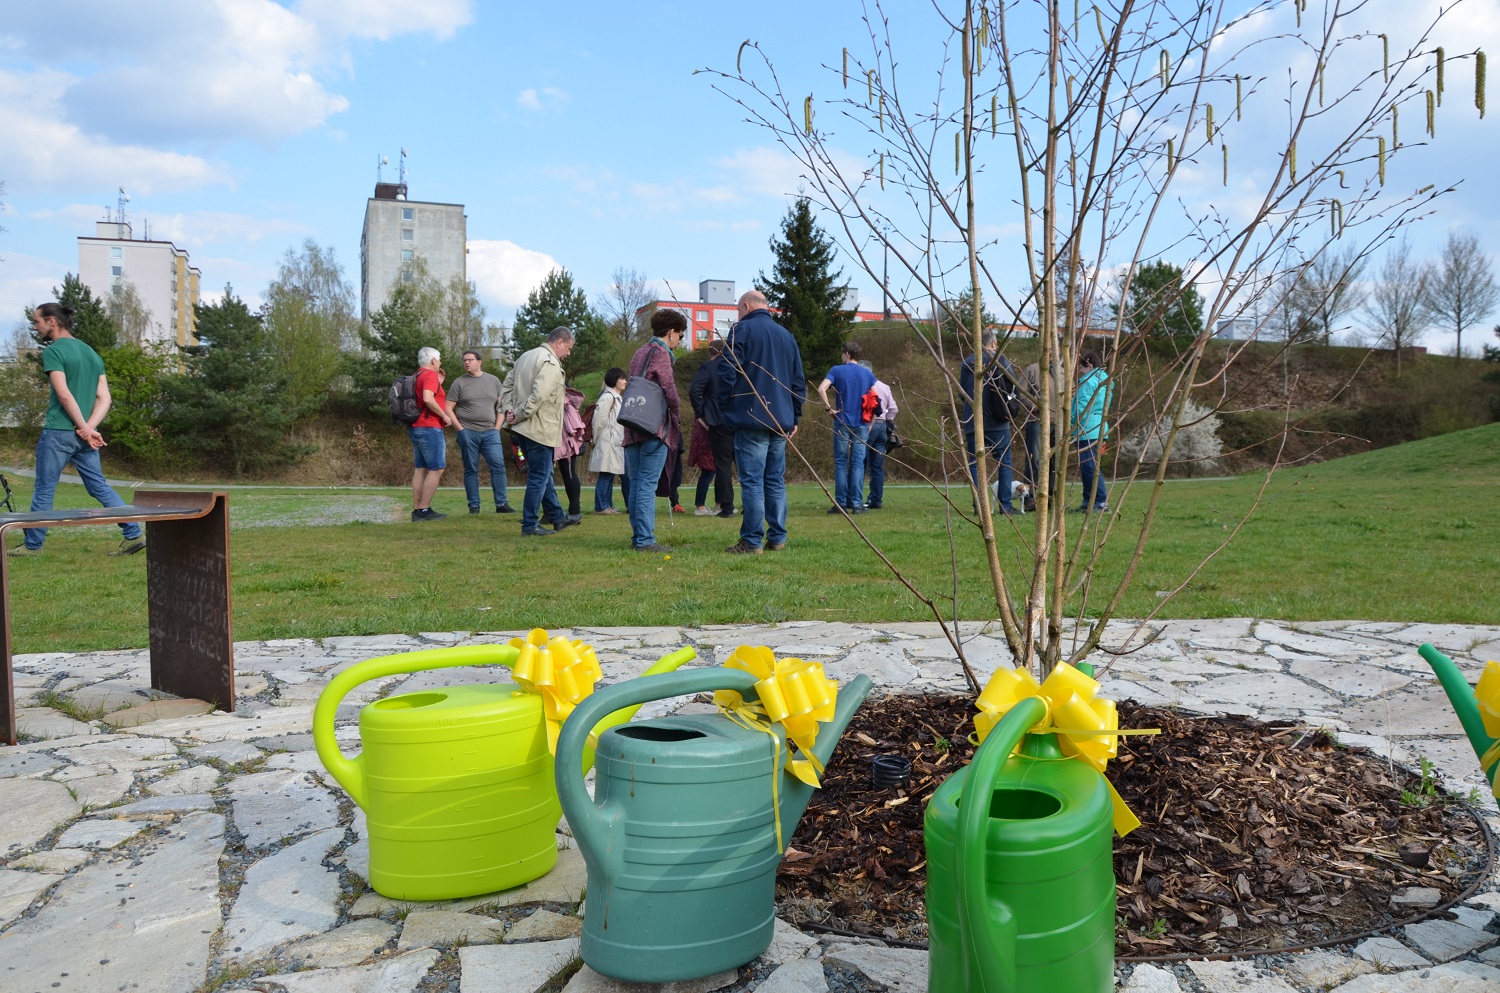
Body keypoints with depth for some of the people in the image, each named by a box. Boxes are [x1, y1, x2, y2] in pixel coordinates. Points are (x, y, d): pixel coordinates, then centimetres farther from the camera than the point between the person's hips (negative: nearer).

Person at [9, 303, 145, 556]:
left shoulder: (53, 351, -8)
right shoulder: (92, 353, 14)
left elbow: (64, 395, -17)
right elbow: (104, 398, 8)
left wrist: (84, 428, -14)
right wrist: (88, 427, -3)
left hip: (58, 432, -6)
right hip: (83, 434, 6)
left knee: (44, 489, 5)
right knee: (99, 486, 10)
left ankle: (32, 544, 14)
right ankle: (133, 534, 0)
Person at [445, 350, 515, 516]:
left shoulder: (493, 381, 10)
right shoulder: (459, 383, 3)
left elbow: (501, 406, 12)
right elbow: (448, 408, 1)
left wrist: (497, 427, 2)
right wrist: (460, 428, -6)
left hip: (490, 432, 2)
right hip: (468, 432, -1)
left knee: (498, 465, -7)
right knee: (471, 469, 2)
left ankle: (502, 504, -4)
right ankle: (473, 506, 7)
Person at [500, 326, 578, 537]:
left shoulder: (525, 357, 15)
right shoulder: (551, 363, -15)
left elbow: (506, 387, 15)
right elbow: (538, 395, -26)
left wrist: (509, 410, 4)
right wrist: (519, 416, -17)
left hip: (522, 430, 10)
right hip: (539, 430, -10)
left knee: (543, 474, 18)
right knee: (539, 477, -1)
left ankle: (556, 517, 28)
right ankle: (530, 526, 3)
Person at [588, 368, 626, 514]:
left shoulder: (616, 397, 20)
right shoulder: (608, 397, -12)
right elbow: (599, 419, -16)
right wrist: (596, 439, -9)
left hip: (616, 444, 10)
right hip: (608, 443, -10)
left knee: (610, 475, 10)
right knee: (605, 474, -8)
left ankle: (608, 505, 15)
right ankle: (601, 506, -4)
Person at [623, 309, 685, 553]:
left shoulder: (639, 353, 19)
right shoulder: (660, 353, -8)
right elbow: (669, 391, -12)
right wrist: (677, 421, 2)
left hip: (633, 427, 8)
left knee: (636, 483, 10)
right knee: (648, 484, -9)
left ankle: (637, 536, 14)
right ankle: (645, 540, -9)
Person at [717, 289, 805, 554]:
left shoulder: (742, 330, -3)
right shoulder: (787, 335, 17)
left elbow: (727, 374, -9)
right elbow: (798, 381, 19)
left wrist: (725, 409, 2)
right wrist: (795, 418, 22)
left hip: (751, 418, -6)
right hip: (780, 421, 6)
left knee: (752, 481, -5)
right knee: (776, 481, 11)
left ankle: (752, 541, -5)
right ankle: (777, 539, 12)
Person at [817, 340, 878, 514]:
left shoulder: (837, 370, -1)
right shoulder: (868, 374, 8)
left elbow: (821, 389, -16)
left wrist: (830, 408, -6)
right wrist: (870, 424, 13)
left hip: (842, 423, -2)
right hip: (862, 424, 2)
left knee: (841, 463, 3)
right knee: (858, 463, 1)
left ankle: (841, 503, 2)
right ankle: (857, 504, -1)